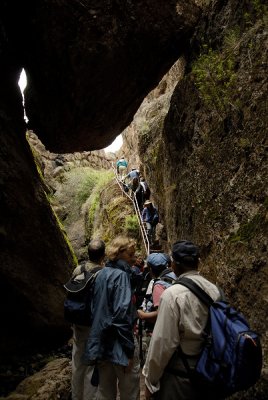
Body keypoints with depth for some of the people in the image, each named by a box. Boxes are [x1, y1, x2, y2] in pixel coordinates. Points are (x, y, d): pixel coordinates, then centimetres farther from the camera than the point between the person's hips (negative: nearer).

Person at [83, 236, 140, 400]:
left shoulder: (102, 273, 8)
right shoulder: (121, 275, -17)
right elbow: (122, 315, -23)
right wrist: (129, 350, -19)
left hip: (102, 342, 8)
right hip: (118, 345, -8)